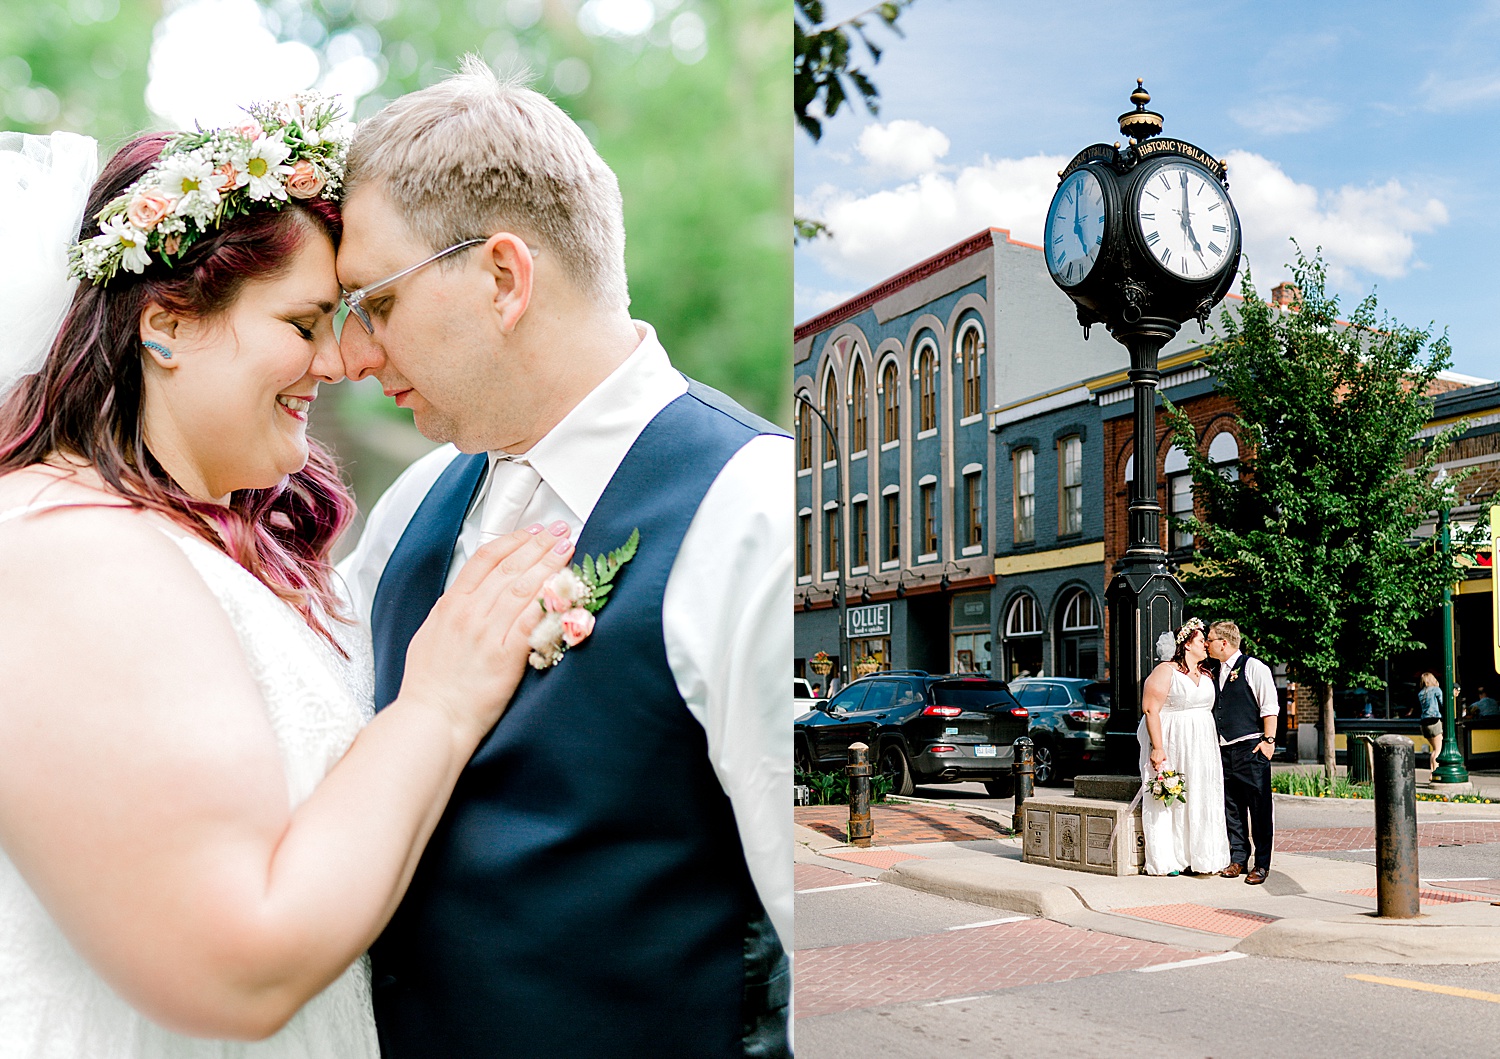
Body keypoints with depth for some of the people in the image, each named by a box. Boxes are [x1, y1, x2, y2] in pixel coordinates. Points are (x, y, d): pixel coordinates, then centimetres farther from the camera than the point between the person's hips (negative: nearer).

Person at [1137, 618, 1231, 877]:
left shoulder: (1206, 675, 15)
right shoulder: (1165, 671, -7)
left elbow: (1212, 708, 19)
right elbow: (1150, 710, -14)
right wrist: (1157, 748, -20)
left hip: (1201, 747, 7)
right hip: (1171, 745, -7)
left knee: (1200, 800, 5)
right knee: (1168, 800, -4)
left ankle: (1197, 858, 12)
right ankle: (1167, 860, 0)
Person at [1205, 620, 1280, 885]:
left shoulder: (1254, 668, -5)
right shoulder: (1216, 672, 15)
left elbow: (1270, 707, -7)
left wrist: (1268, 740, -13)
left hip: (1250, 748, -7)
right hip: (1224, 749, 7)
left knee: (1259, 808, -3)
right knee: (1231, 807, 9)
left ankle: (1262, 864, 1)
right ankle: (1238, 860, 16)